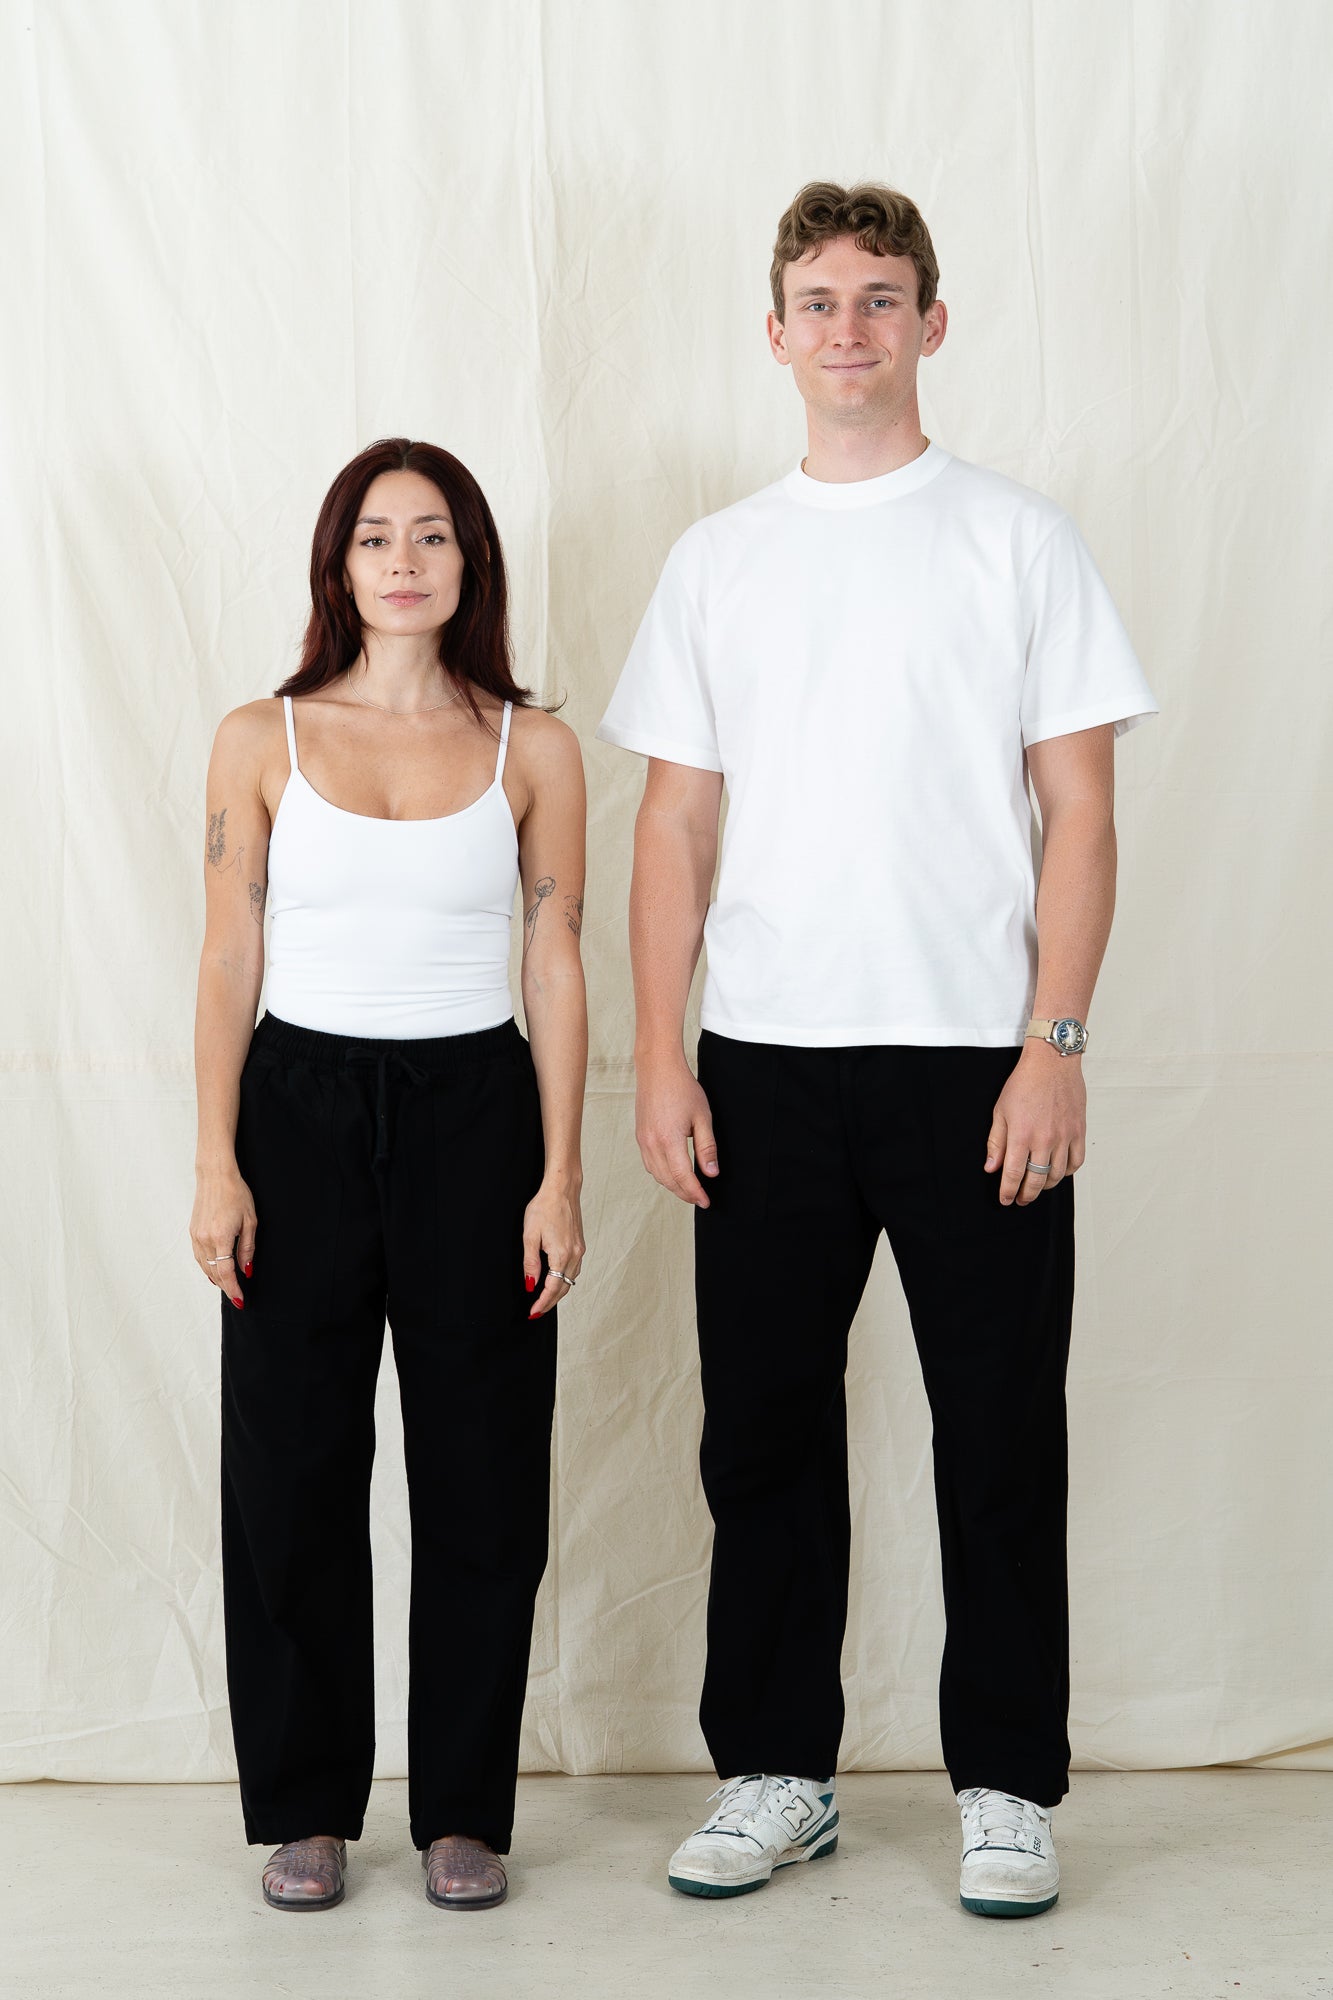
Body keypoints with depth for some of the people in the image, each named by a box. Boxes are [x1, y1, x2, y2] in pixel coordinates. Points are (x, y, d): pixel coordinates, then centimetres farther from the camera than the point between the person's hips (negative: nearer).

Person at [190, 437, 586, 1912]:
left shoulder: (532, 748, 4)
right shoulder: (263, 741, 4)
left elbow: (555, 970, 4)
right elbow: (229, 963, 3)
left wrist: (559, 1177, -2)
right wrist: (218, 1166, -4)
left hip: (475, 1111, 0)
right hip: (303, 1106, 0)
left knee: (479, 1470, 4)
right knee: (293, 1465, 4)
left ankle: (462, 1811, 18)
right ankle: (308, 1809, 18)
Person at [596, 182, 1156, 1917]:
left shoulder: (1019, 540, 2)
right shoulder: (719, 559, 10)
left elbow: (1080, 812, -2)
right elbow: (676, 825, 9)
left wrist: (1054, 1042, -11)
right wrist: (661, 1059, 1)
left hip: (976, 1058, -3)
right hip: (767, 1062, 3)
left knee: (999, 1439, 3)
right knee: (764, 1432, 9)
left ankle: (1008, 1788, 16)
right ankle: (777, 1773, 22)